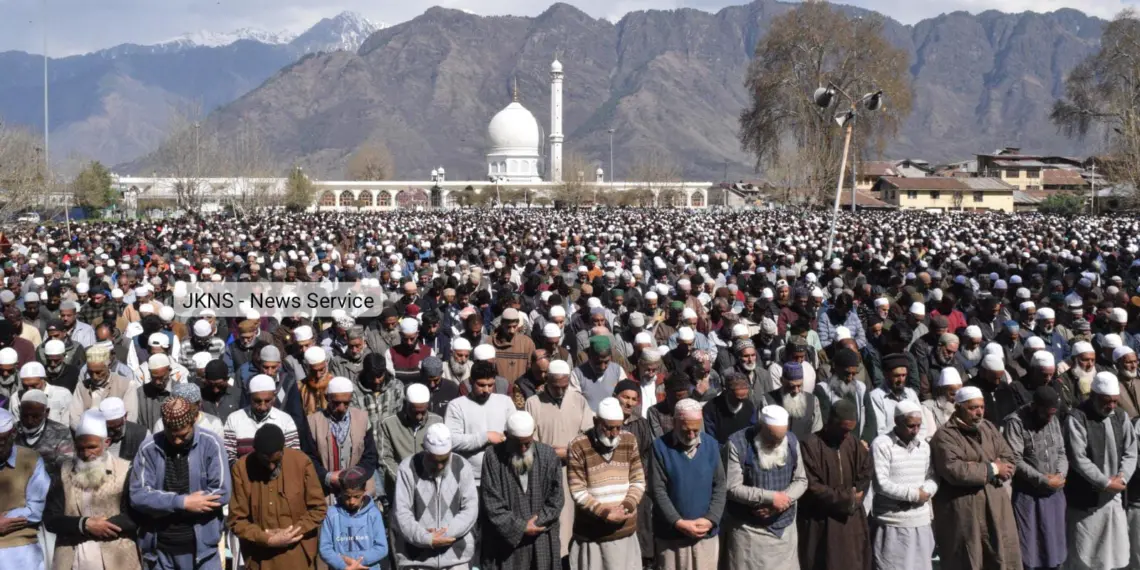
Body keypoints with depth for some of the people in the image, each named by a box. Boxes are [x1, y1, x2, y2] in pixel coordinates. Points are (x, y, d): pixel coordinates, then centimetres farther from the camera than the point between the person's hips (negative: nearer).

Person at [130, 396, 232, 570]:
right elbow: (138, 495, -10)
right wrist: (182, 502, -19)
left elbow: (222, 493, -14)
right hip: (159, 549, 2)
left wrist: (164, 504, -13)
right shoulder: (149, 448, -3)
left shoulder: (210, 444, -7)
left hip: (201, 547, -1)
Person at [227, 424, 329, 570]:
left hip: (298, 558, 0)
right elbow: (236, 519, -4)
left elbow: (318, 509, 0)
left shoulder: (301, 462, -7)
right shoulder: (241, 468, -8)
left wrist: (293, 532, -13)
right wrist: (267, 539, -16)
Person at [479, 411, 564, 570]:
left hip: (541, 544, 2)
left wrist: (535, 524, -10)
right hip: (504, 543, -2)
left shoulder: (548, 455, -1)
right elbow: (491, 503, -8)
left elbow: (555, 499, 1)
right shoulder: (493, 457, -7)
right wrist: (520, 527, -12)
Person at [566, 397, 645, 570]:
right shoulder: (578, 447, -10)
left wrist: (627, 506, -13)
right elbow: (578, 492, -10)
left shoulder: (629, 441, 3)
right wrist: (603, 511, -21)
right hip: (592, 533, -3)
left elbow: (638, 481, 5)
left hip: (625, 530, 3)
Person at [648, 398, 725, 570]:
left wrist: (710, 519, -9)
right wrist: (679, 523, -15)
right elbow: (658, 490, -8)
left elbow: (720, 486, 4)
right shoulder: (661, 446, -6)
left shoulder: (711, 444, 4)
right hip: (672, 533, -2)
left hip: (706, 533, 2)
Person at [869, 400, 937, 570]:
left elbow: (933, 477, 14)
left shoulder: (924, 446, 12)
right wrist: (914, 494, -12)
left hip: (921, 523, 6)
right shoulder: (881, 445, -10)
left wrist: (926, 492, -9)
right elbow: (881, 484, -16)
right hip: (892, 524, -6)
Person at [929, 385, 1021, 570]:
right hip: (962, 515, -6)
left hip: (996, 509, 6)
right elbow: (955, 471, -23)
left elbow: (1009, 461, 7)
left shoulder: (989, 428, 12)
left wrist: (979, 471, -12)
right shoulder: (945, 435, -10)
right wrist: (992, 469, -12)